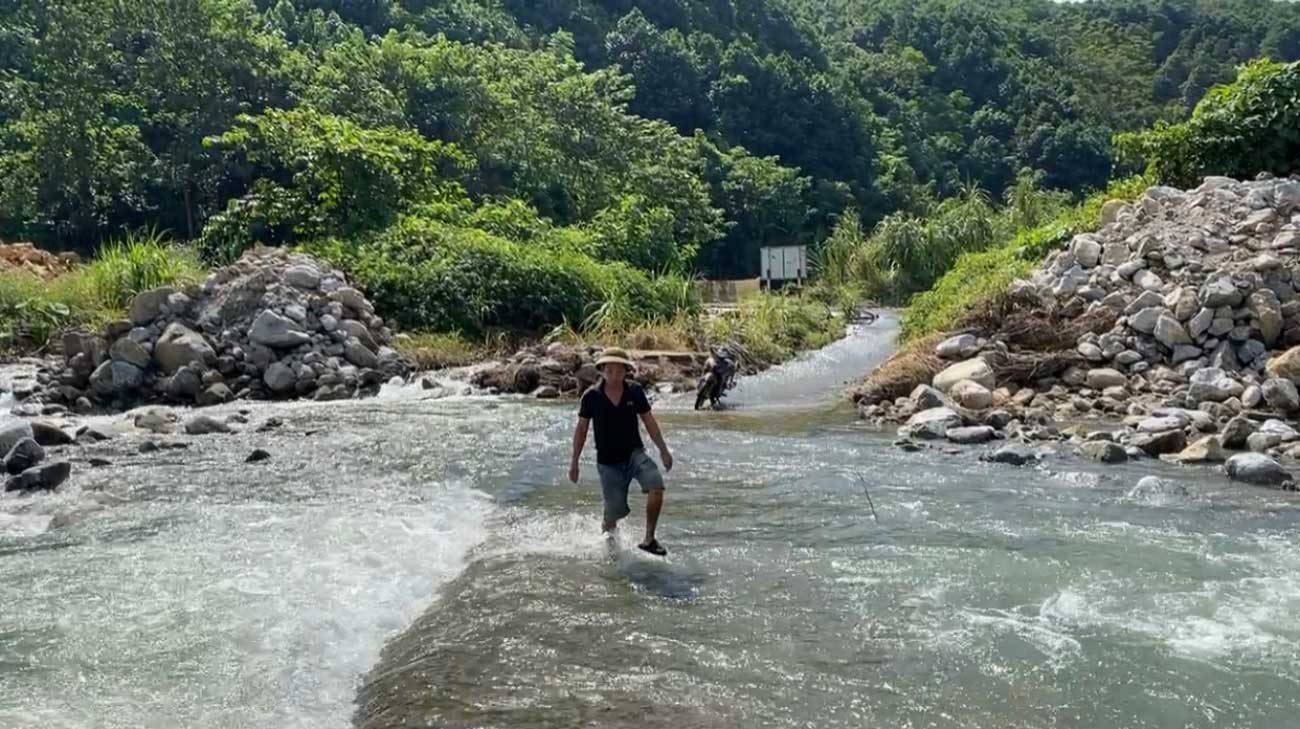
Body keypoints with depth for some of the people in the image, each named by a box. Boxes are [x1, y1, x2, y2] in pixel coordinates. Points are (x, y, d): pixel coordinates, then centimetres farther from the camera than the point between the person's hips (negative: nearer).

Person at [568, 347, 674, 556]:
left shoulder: (635, 391, -3)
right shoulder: (592, 396, -7)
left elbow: (649, 421, 6)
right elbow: (581, 428, 3)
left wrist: (663, 450, 2)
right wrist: (574, 461, 4)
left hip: (635, 453, 1)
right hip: (608, 461, -1)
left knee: (656, 485, -26)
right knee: (615, 512, 0)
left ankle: (649, 539, -14)